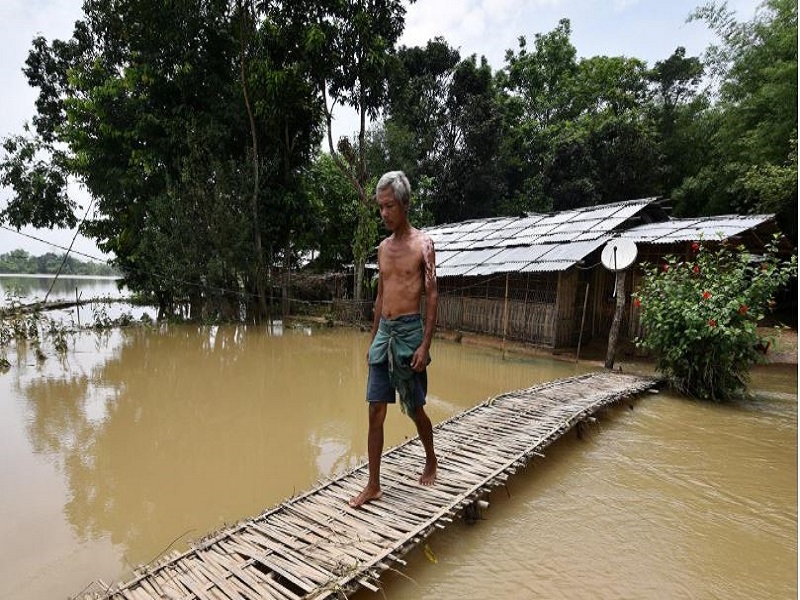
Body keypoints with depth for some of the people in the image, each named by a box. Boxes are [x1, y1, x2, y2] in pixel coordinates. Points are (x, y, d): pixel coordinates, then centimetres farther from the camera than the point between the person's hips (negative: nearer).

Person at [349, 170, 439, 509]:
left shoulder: (423, 244, -6)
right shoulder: (383, 247, 12)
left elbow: (432, 296, -9)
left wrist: (425, 344, -15)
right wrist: (373, 339, 16)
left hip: (409, 331, -5)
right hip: (383, 332, 6)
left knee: (415, 409, 10)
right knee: (376, 411, 5)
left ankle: (431, 461, 37)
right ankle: (373, 485, 17)